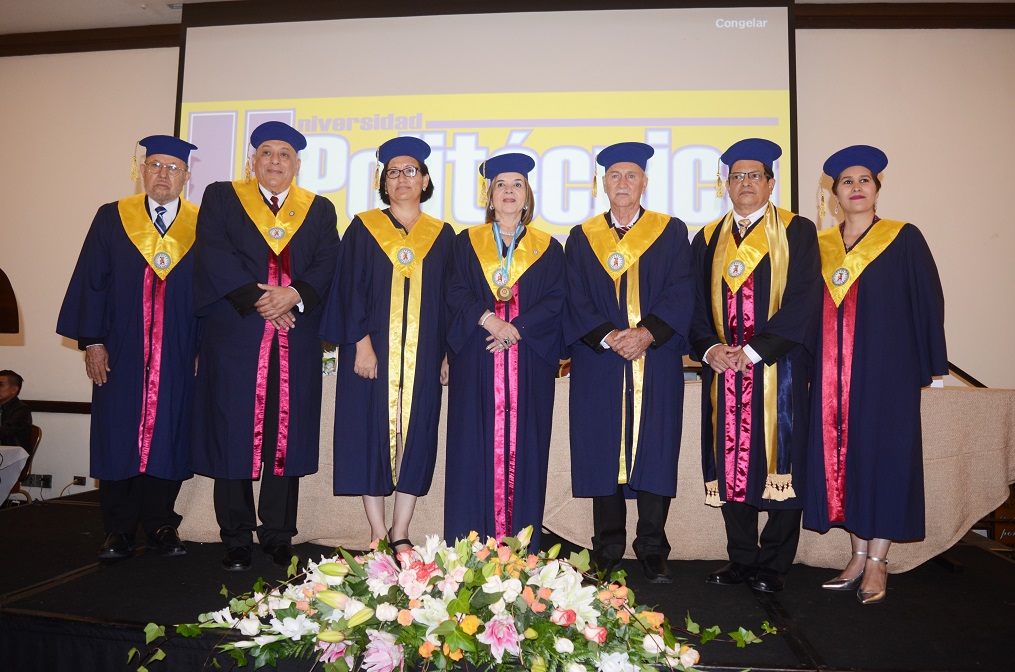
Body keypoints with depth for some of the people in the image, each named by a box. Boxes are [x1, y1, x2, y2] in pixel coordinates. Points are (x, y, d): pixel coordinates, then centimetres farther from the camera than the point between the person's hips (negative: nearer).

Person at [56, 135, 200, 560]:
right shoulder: (112, 219, 5)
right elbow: (91, 282, 3)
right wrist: (92, 341, -4)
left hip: (178, 359, 0)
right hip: (120, 354, 0)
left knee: (168, 436, 5)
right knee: (118, 436, 5)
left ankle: (160, 526, 20)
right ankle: (118, 531, 18)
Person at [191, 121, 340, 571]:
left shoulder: (320, 210, 16)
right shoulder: (221, 198, 11)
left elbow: (327, 265, 3)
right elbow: (214, 255, -3)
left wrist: (294, 295, -15)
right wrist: (257, 299, -13)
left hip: (297, 343, 1)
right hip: (234, 336, -1)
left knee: (287, 435, 2)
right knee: (233, 436, 0)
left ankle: (278, 537, 14)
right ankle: (236, 540, 12)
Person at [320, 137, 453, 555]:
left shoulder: (442, 236, 10)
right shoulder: (363, 229, 6)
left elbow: (451, 298, 8)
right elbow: (349, 288, -1)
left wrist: (448, 355, 1)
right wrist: (361, 342, -12)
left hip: (422, 356, 2)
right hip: (373, 350, -1)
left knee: (416, 435, 2)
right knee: (372, 433, 0)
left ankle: (401, 533, 13)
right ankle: (378, 534, 11)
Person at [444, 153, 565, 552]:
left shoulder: (547, 248, 13)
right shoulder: (467, 242, 13)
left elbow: (556, 300, 2)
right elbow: (456, 294, 3)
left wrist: (517, 328, -13)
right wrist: (488, 320, -14)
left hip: (529, 362, 0)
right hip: (476, 362, 0)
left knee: (524, 449, -1)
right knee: (475, 448, -2)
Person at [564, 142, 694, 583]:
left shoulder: (672, 232, 9)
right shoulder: (582, 238, 11)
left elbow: (681, 293, -1)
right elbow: (576, 300, 2)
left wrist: (647, 333, -16)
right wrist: (609, 336, -14)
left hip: (657, 364, 0)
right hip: (598, 364, 1)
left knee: (654, 454, 1)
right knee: (602, 454, 2)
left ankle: (652, 552, 13)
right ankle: (607, 551, 14)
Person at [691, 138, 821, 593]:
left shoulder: (797, 232, 3)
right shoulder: (707, 239, 15)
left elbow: (802, 302, -7)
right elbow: (697, 304, 11)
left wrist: (753, 351, -15)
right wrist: (709, 348, -7)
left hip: (777, 368, -3)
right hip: (722, 369, 4)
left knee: (778, 462, 0)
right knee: (729, 464, 6)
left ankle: (773, 566, 13)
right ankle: (741, 560, 19)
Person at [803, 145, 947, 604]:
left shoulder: (904, 240, 2)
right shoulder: (819, 247, 11)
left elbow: (928, 302, -1)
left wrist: (929, 367, -5)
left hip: (886, 369, -3)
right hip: (833, 373, 4)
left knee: (883, 454, 0)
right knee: (841, 457, 5)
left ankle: (877, 562, 10)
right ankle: (859, 556, 17)